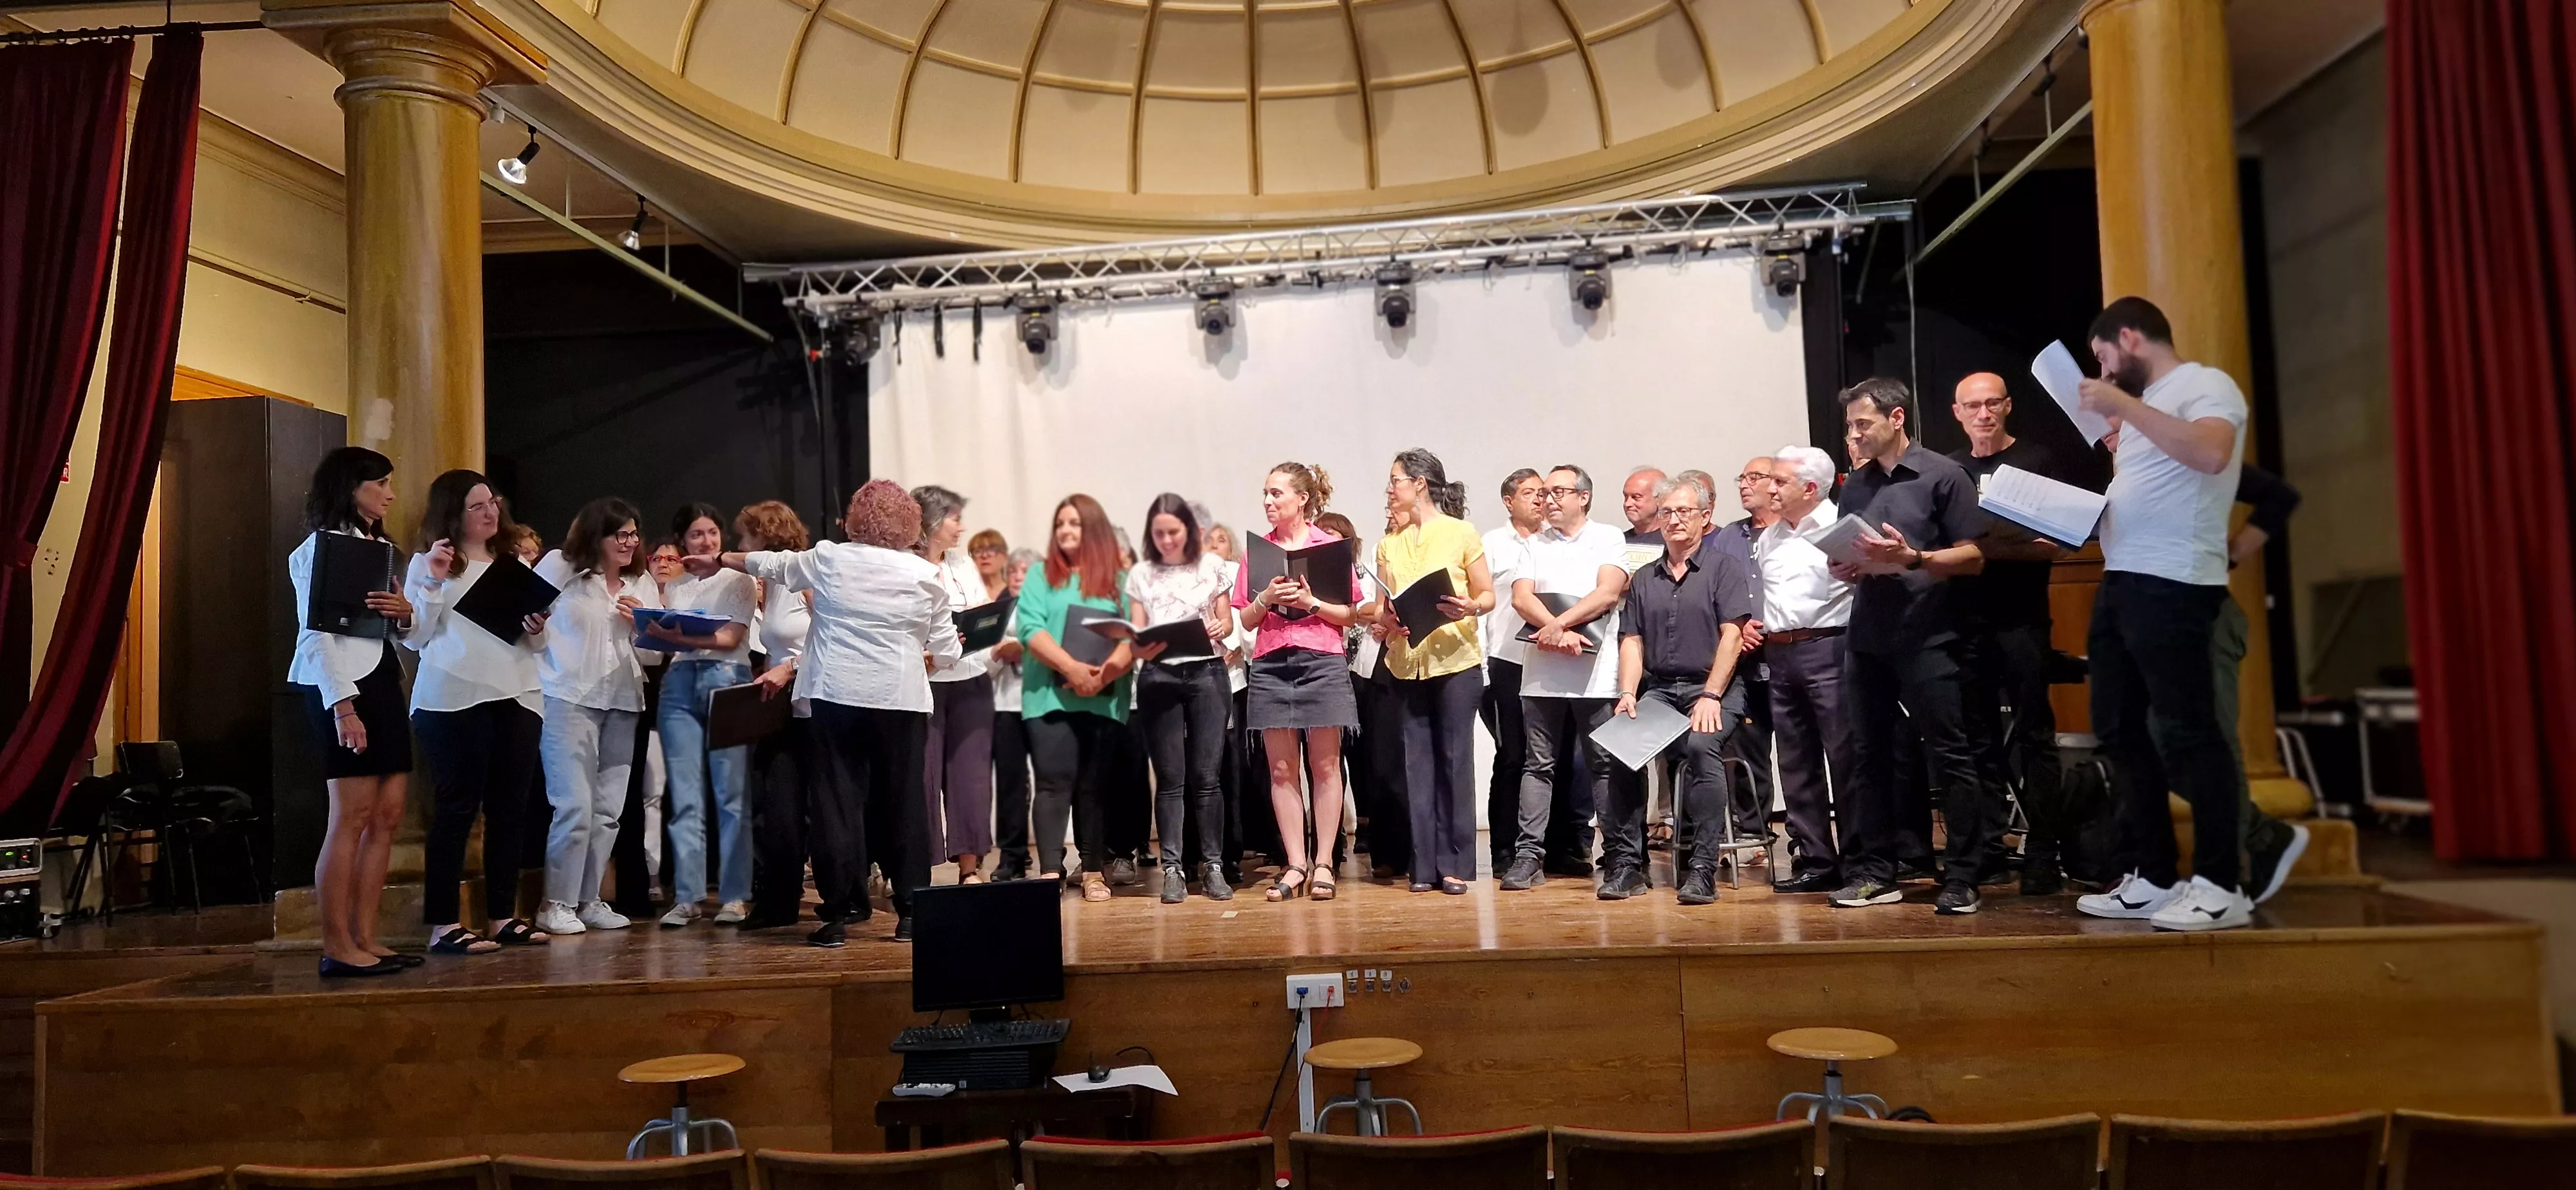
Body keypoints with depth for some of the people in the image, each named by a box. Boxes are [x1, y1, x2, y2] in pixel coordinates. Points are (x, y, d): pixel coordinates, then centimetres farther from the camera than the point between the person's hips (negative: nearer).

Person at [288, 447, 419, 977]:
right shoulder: (321, 546, -5)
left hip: (384, 681, 8)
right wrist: (342, 705, -21)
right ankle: (337, 948, -4)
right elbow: (316, 633, -14)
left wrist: (406, 613, -3)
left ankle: (365, 939, 10)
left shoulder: (382, 549, 19)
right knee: (352, 816, -8)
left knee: (388, 816, 5)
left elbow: (406, 635, 20)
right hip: (344, 684, -8)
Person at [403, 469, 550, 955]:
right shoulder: (429, 563, 5)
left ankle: (502, 916, 13)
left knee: (510, 808, 6)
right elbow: (415, 638, -4)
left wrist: (538, 632, -3)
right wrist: (432, 581, -12)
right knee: (456, 807, -5)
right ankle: (444, 924, -2)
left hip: (517, 697, 5)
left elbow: (538, 644, 19)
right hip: (455, 699, -5)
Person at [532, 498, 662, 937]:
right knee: (575, 806, -9)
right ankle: (556, 903, 2)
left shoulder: (642, 585, 13)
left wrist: (641, 625, -4)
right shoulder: (559, 568, 1)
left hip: (622, 703, 5)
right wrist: (534, 681, -12)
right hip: (569, 700, -5)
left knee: (607, 810, 6)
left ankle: (588, 900, 16)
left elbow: (652, 655, 14)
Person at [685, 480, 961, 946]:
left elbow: (774, 565, 21)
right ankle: (909, 911, 10)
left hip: (835, 696, 0)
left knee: (838, 801, 3)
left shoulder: (829, 559, 4)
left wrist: (720, 560, 38)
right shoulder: (925, 575, 2)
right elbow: (947, 651, 4)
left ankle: (838, 915, 2)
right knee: (902, 802, 6)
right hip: (902, 699, 0)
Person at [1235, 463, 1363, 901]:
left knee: (1325, 767, 1)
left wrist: (1311, 602, -11)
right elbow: (1246, 620, 11)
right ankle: (1295, 865, 9)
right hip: (1271, 666, 3)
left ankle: (1323, 864, 7)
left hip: (1323, 663, -2)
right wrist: (1266, 598, -8)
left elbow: (1352, 614, 3)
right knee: (1281, 770, 3)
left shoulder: (1332, 546, 4)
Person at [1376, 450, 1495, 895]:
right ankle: (1426, 865, 10)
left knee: (1455, 760, -1)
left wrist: (1470, 608, -21)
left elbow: (1488, 596, 1)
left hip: (1455, 659, -4)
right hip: (1406, 662, 4)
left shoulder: (1461, 533, 1)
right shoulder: (1389, 543, 14)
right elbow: (1383, 604, 13)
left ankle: (1455, 865, 6)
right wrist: (1387, 619, -9)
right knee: (1417, 762, 4)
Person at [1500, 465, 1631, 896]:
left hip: (1596, 673, -4)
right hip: (1541, 673, 4)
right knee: (1538, 765, 5)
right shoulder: (1535, 545, 17)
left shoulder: (1608, 538, 6)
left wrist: (1559, 624, -13)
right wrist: (1560, 632, -13)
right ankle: (1528, 856, 8)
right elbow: (1521, 597, 2)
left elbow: (1607, 593, -8)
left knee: (1607, 765, -2)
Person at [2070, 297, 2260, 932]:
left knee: (2187, 731, -8)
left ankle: (2220, 886, -3)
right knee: (2121, 731, 9)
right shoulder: (2145, 404, 22)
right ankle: (2153, 878, 15)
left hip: (2172, 584, -10)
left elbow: (2210, 454, -25)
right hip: (2120, 582, 10)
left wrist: (2123, 406, -21)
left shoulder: (2206, 385, -4)